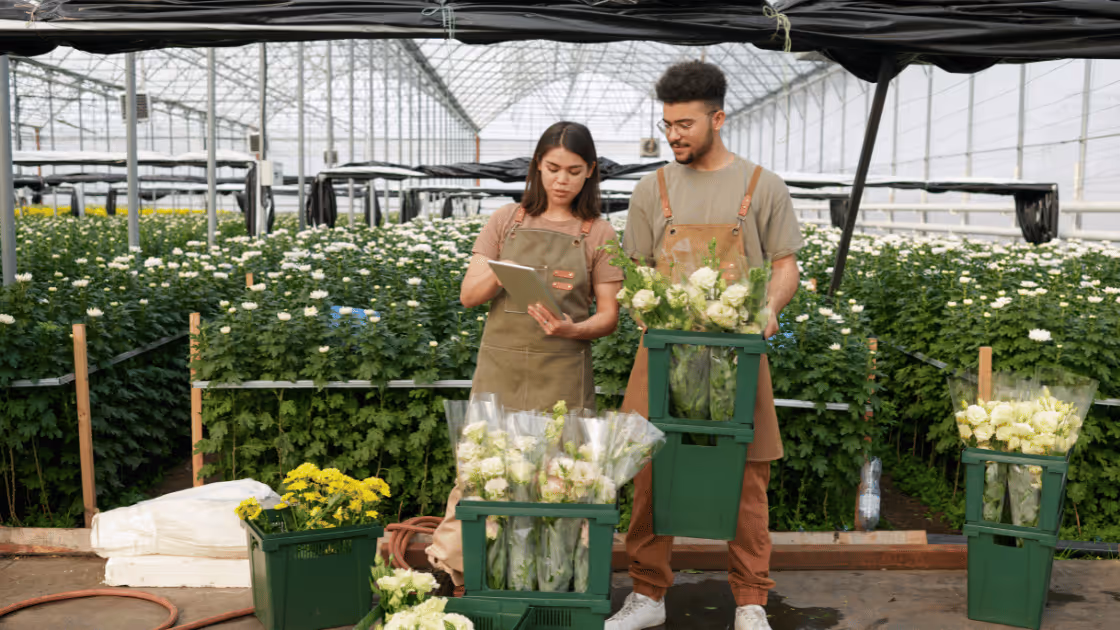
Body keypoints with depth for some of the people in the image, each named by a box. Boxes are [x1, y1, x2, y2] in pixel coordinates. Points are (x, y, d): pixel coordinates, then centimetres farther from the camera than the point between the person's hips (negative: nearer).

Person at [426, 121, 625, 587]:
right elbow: (468, 296, 4)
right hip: (500, 366, 1)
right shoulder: (507, 221, 7)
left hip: (562, 373, -1)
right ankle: (455, 568, 9)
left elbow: (608, 316, 3)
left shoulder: (598, 234, 4)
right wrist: (499, 272, -17)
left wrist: (571, 329, -18)